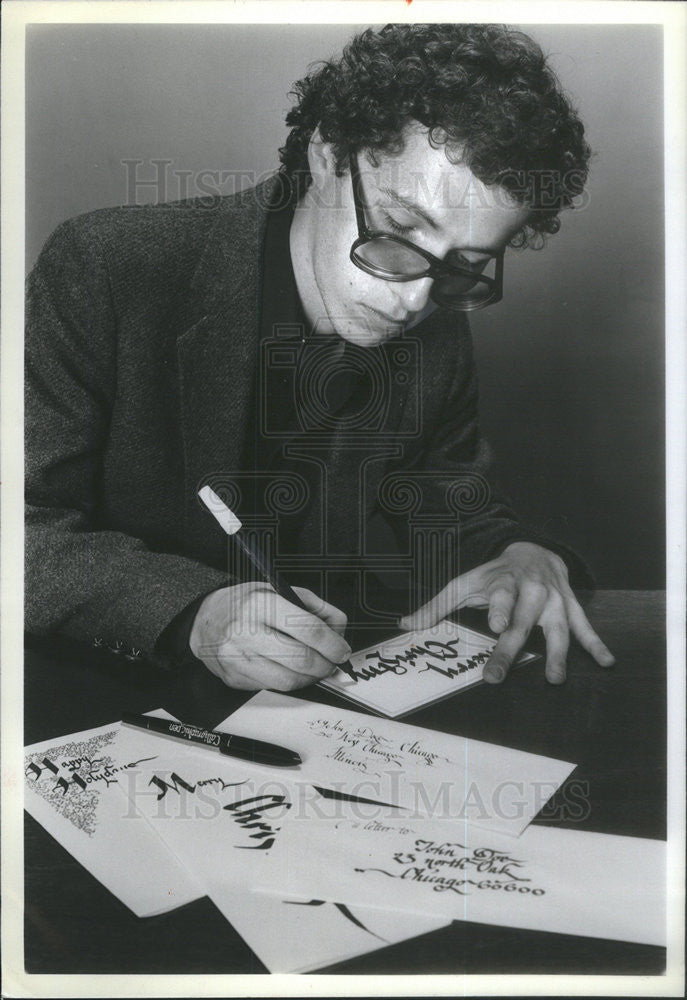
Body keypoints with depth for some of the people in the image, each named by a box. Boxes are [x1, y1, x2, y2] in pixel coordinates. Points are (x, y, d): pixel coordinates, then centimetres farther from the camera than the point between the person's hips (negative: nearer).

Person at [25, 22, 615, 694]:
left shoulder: (440, 339, -2)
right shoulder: (104, 268, -16)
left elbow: (453, 508, 10)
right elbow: (28, 526, -17)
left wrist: (521, 556, -12)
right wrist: (192, 611, -31)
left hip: (329, 683, 3)